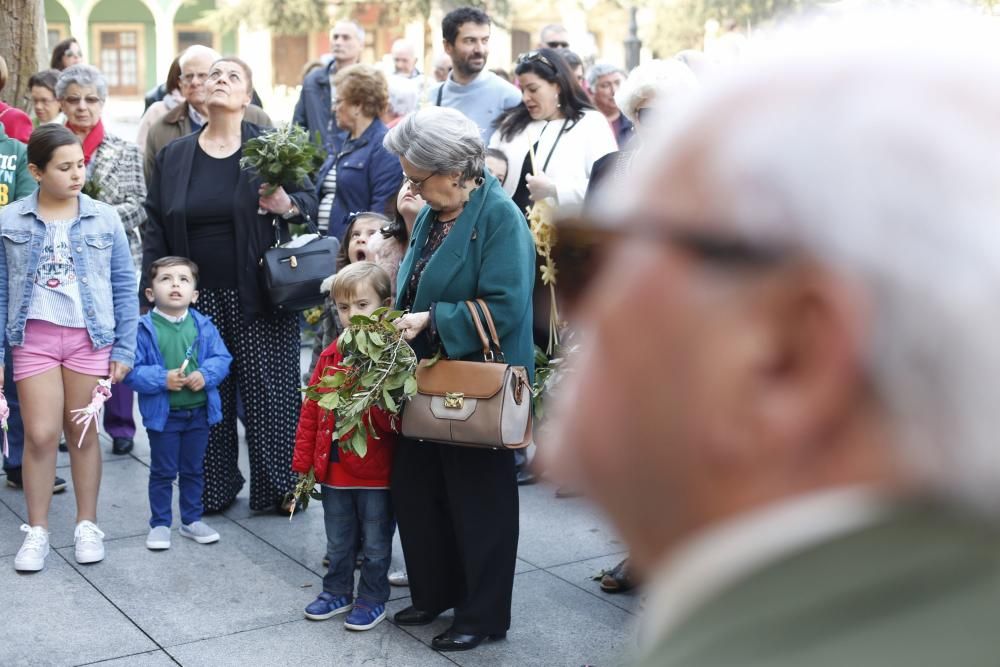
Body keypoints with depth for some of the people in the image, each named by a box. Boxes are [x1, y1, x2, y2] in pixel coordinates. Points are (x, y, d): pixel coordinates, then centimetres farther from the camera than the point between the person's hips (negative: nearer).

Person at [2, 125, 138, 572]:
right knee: (40, 435, -1)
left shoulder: (105, 219, -1)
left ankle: (87, 525, 21)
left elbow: (125, 288, 3)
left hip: (89, 337, 0)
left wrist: (124, 348, 0)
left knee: (84, 434, 8)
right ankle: (37, 531, 13)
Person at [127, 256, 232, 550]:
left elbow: (222, 358, -1)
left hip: (199, 412, 3)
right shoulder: (144, 329, -12)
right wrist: (162, 379, -25)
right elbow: (132, 370, -14)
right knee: (163, 472, 9)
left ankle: (192, 520, 32)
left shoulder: (203, 326, -2)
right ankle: (159, 524, 23)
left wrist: (205, 375, -19)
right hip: (162, 414, -3)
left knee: (193, 469, 17)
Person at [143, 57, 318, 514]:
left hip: (259, 299, -3)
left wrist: (289, 205, -25)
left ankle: (277, 489, 14)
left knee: (270, 395, 1)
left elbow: (309, 198, -1)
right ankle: (213, 489, 23)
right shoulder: (173, 156, 9)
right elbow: (155, 230, 9)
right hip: (198, 298, 3)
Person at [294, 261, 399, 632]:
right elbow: (311, 410, 7)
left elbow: (396, 420, -17)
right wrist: (304, 462, 6)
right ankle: (338, 592, 37)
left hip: (376, 474, -5)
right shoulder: (331, 357, 3)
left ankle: (373, 599, 27)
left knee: (375, 544, 11)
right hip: (334, 470, 5)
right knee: (338, 542, 20)